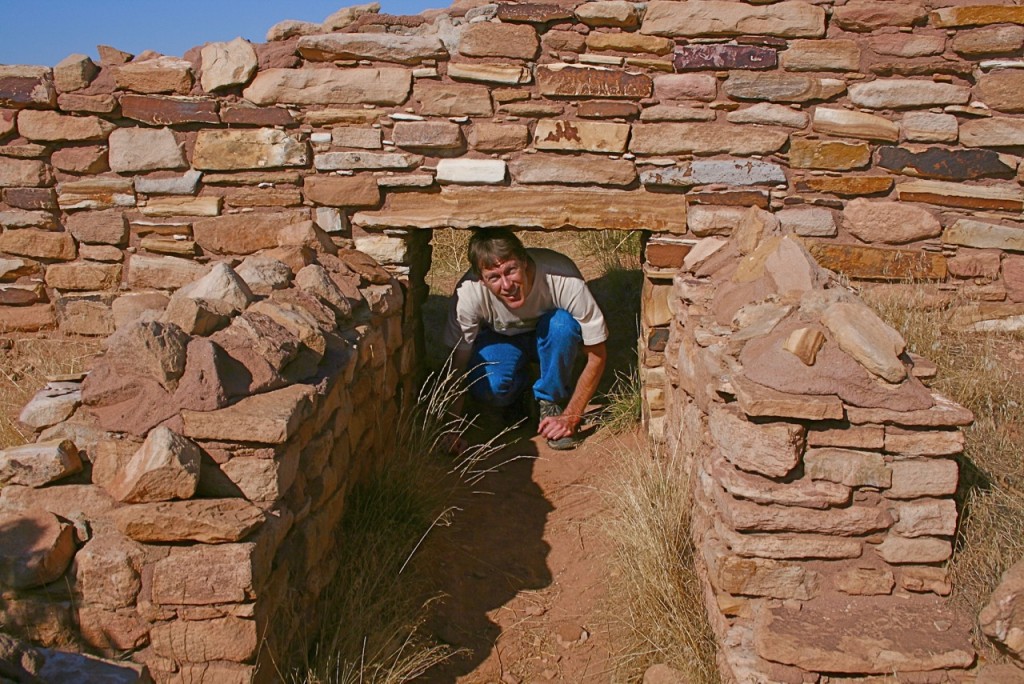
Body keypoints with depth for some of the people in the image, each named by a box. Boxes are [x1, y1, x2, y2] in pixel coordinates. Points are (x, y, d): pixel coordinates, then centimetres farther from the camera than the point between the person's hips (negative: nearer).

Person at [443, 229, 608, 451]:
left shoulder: (562, 279, -36)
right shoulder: (469, 291, -33)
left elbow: (597, 355, -25)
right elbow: (456, 364, -20)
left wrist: (570, 417, -26)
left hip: (550, 339, 0)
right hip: (500, 339, 0)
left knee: (561, 323, -35)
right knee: (486, 388, -32)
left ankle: (552, 402, -9)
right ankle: (519, 395, 5)